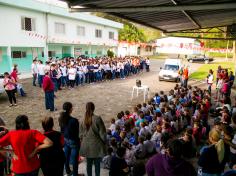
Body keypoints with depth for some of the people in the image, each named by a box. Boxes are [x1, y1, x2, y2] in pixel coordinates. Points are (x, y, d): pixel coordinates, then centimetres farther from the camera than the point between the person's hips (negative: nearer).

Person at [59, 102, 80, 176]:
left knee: (66, 157, 23)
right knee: (74, 159, 11)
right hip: (73, 141, -7)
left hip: (65, 140, 7)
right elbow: (77, 132, -19)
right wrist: (79, 142, -4)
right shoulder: (74, 120, -29)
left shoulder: (61, 118, -9)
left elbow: (62, 130, 4)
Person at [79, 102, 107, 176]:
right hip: (96, 145, -4)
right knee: (97, 164, 9)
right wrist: (104, 142, 3)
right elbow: (102, 133, -12)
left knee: (89, 163, 16)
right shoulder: (97, 119, -17)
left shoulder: (83, 120, -4)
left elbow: (80, 133, 5)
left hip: (86, 145, 4)